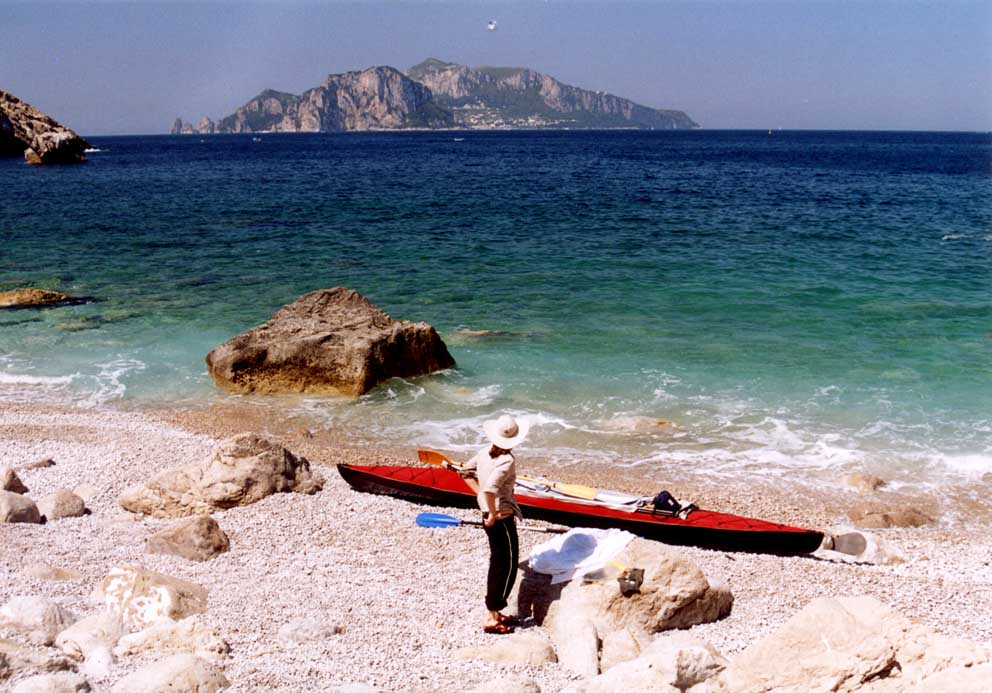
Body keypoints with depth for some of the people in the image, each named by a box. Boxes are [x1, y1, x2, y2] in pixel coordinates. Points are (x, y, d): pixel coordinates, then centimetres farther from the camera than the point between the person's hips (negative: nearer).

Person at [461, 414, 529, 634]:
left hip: (489, 515, 9)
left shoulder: (485, 453, 1)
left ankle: (494, 613, 31)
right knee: (507, 566, 3)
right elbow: (489, 490, -34)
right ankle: (491, 618, 10)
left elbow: (466, 470, 15)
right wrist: (493, 515, -19)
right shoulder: (506, 461, -23)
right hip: (502, 518, -9)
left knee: (498, 563, 20)